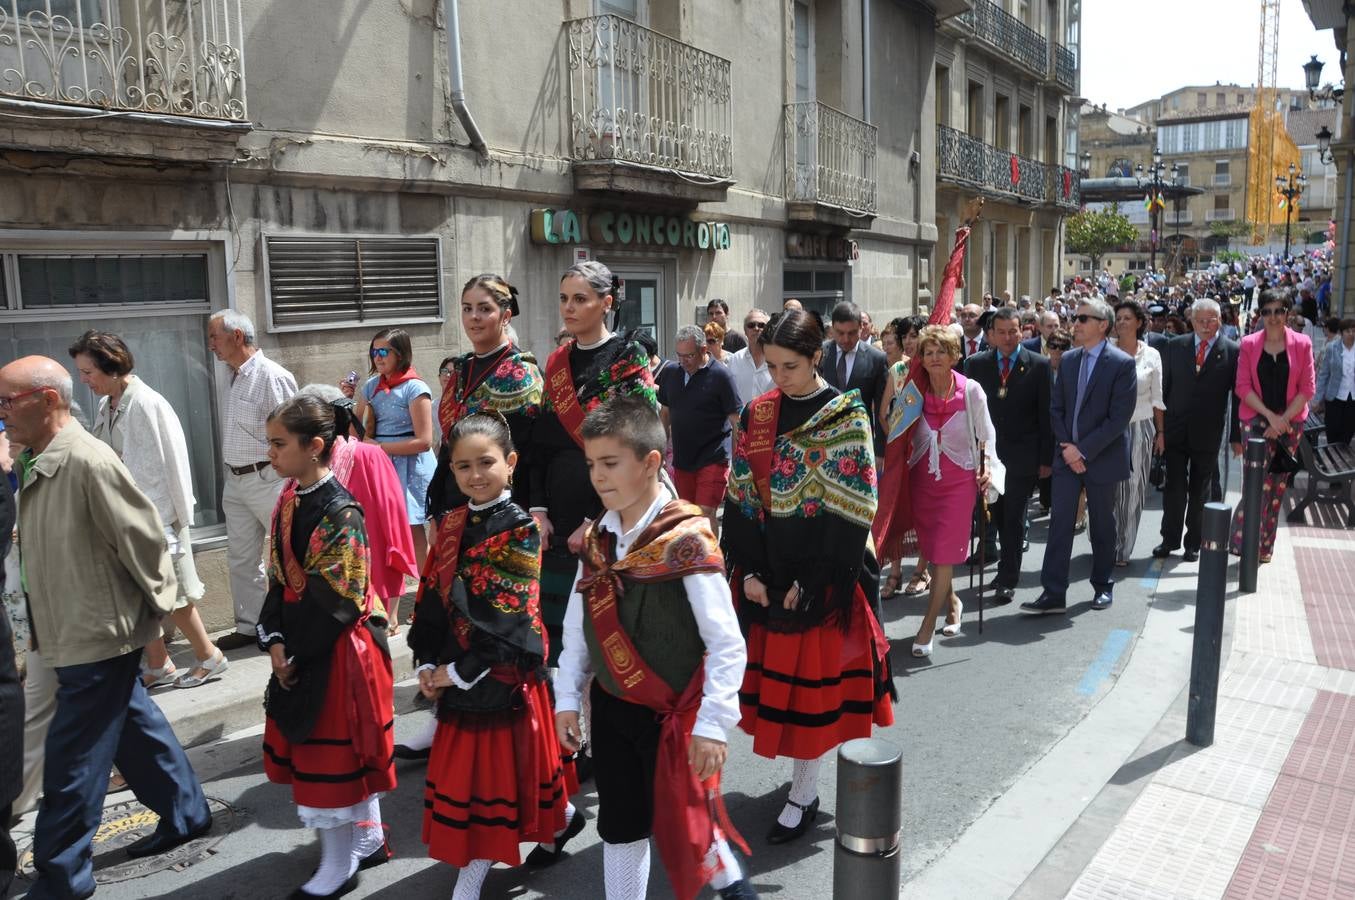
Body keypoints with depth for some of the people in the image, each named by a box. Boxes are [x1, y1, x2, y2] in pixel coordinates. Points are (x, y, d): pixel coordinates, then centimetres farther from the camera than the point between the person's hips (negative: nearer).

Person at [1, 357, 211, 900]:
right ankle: (186, 814, 37)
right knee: (134, 727, 20)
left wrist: (156, 608, -10)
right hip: (76, 634, 9)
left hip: (98, 636, -9)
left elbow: (143, 537, -20)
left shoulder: (88, 461, -23)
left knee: (72, 761, 2)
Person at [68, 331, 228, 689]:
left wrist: (165, 520, -16)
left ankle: (210, 657, 21)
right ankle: (159, 665, 24)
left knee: (170, 594, 4)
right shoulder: (107, 405, 5)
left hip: (156, 516, -7)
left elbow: (166, 467, -18)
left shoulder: (146, 405, -18)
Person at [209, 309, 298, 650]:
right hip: (236, 482, 9)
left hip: (267, 479, -9)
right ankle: (249, 626, 25)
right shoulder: (236, 377, 12)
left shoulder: (272, 377, -16)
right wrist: (233, 475, 16)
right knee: (241, 559, 14)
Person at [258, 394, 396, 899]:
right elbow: (280, 578, 8)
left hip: (339, 650, -8)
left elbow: (336, 602, -20)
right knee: (349, 751, 19)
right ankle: (369, 838, 37)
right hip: (300, 644, 8)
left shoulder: (340, 513, -20)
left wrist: (295, 653, -14)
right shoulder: (289, 501, 6)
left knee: (334, 753, 4)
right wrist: (275, 640, -3)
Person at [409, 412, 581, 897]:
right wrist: (426, 664, -3)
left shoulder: (520, 529, -13)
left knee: (498, 767, 5)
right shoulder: (452, 524, 6)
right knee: (467, 768, 15)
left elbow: (509, 617, -18)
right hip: (455, 674, 6)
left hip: (504, 673, -6)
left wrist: (461, 671, -15)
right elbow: (432, 598, 6)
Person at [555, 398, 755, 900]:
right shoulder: (596, 540, 0)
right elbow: (577, 626, 8)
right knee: (619, 825, 16)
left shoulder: (687, 542, -20)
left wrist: (713, 723, -18)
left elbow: (727, 644, -19)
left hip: (672, 712, -5)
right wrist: (568, 699, 6)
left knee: (682, 821, 8)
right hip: (611, 707, 6)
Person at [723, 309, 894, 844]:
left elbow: (848, 508, -12)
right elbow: (741, 495, 3)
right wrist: (750, 571, -6)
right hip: (765, 567, 5)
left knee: (812, 678, 3)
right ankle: (804, 774, 30)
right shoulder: (756, 414, 4)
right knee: (775, 671, 12)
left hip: (822, 569, -5)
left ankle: (803, 795, 17)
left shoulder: (846, 416, -9)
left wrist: (811, 582, -15)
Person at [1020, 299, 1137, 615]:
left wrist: (1083, 450, -16)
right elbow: (1056, 407, 9)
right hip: (1067, 455, 4)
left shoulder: (1122, 363, -9)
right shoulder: (1068, 359, 8)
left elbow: (1119, 417, -14)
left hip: (1101, 457, -4)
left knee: (1102, 526, 10)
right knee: (1059, 523, -1)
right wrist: (1066, 446, -4)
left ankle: (1103, 586, 27)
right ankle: (1053, 593, 1)